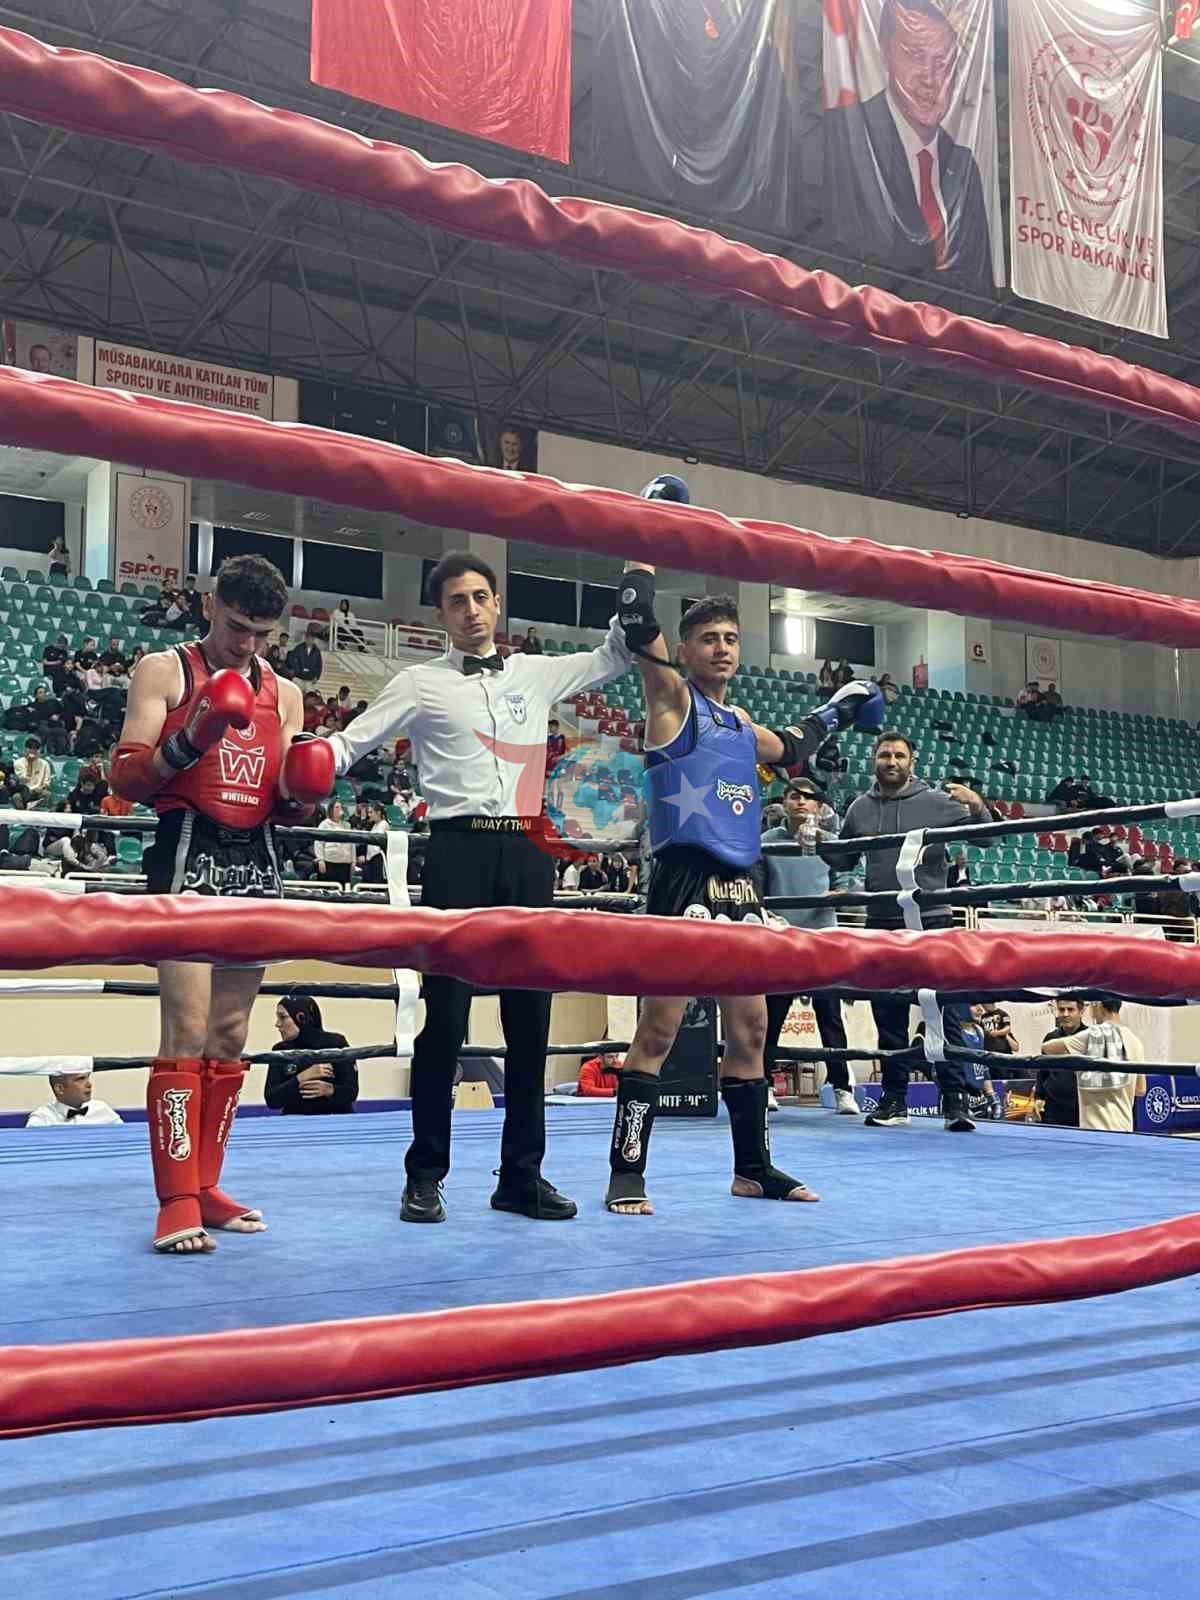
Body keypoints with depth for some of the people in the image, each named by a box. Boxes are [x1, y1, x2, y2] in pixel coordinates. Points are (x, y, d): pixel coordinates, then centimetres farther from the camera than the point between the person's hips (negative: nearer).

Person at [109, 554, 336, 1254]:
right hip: (190, 854, -5)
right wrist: (191, 738, -19)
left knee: (230, 1038, 7)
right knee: (188, 1033, -13)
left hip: (257, 861, 6)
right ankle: (177, 1203, -12)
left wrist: (302, 792, -3)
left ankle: (205, 1187, 14)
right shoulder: (163, 670, 2)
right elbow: (126, 778, -4)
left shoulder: (285, 693, 17)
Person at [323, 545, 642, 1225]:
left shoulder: (537, 674, 16)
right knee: (446, 1018, -3)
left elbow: (616, 657, 25)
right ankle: (426, 1176, 8)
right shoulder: (422, 683, 6)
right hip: (460, 848, -3)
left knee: (530, 1017, 5)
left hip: (527, 850, 4)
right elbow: (352, 742, 4)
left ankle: (523, 1175, 14)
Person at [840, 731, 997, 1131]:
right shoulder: (861, 808, 8)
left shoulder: (935, 802, -2)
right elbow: (843, 859, 21)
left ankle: (955, 1100, -1)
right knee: (888, 1016, 8)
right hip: (881, 924, 4)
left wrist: (977, 807, -23)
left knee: (943, 1012, -5)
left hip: (930, 922, -3)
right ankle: (894, 1100, 16)